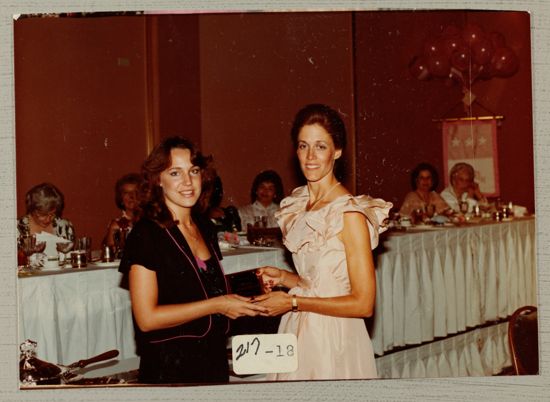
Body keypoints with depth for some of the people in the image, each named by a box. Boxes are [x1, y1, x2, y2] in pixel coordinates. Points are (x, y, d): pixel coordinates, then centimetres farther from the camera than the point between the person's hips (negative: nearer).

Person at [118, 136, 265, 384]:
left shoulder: (204, 227, 8)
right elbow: (146, 318, -19)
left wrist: (240, 302, 0)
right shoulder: (145, 234, -14)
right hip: (169, 370, -7)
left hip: (214, 362, 7)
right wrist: (215, 305, -18)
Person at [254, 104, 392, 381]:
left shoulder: (349, 213, -17)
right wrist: (283, 278, 0)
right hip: (298, 333, 7)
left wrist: (292, 302, -15)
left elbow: (363, 303, -18)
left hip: (333, 339, -7)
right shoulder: (298, 206, 8)